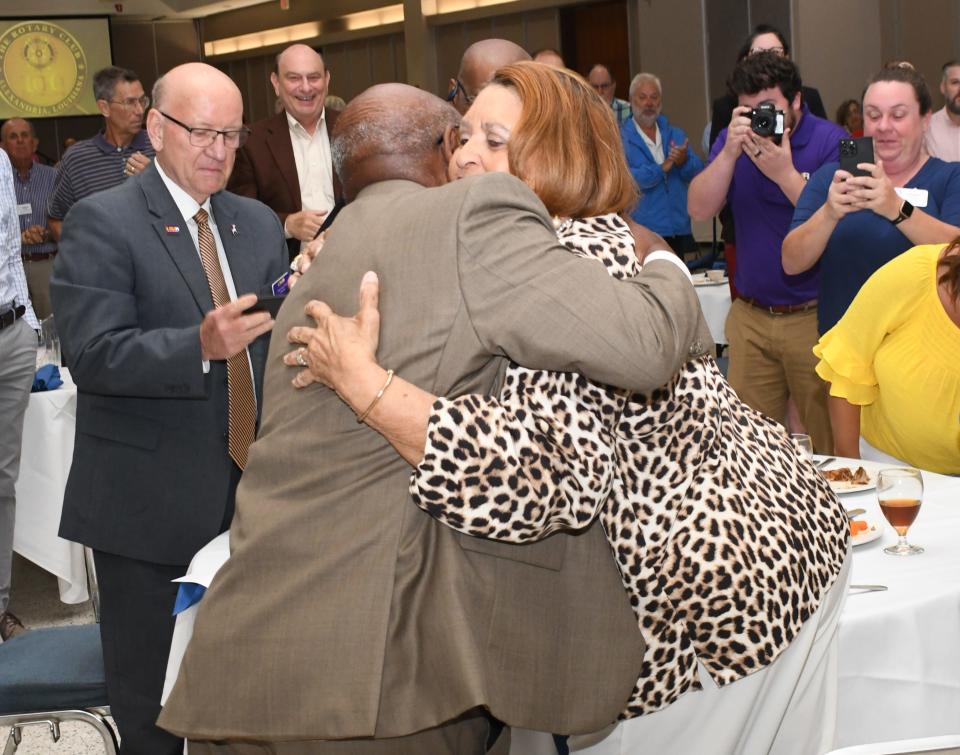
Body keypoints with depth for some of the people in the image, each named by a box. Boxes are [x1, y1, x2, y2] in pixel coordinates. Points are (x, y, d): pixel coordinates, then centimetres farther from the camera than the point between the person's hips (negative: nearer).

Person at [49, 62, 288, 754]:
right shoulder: (100, 222, -7)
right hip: (150, 507, -5)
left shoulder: (260, 224, 13)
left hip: (250, 491, 5)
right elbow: (93, 354, -18)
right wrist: (200, 346, -32)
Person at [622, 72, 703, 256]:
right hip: (641, 232, -5)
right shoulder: (621, 138, -2)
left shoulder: (676, 134, 15)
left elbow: (698, 174, 4)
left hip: (678, 229, 5)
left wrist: (684, 162, -17)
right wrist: (661, 168, -19)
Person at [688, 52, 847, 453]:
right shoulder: (733, 139, 7)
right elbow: (700, 209, -4)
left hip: (813, 316, -4)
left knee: (832, 442, 2)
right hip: (750, 316, 4)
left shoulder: (830, 141, -7)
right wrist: (729, 152, -16)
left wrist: (785, 173, -23)